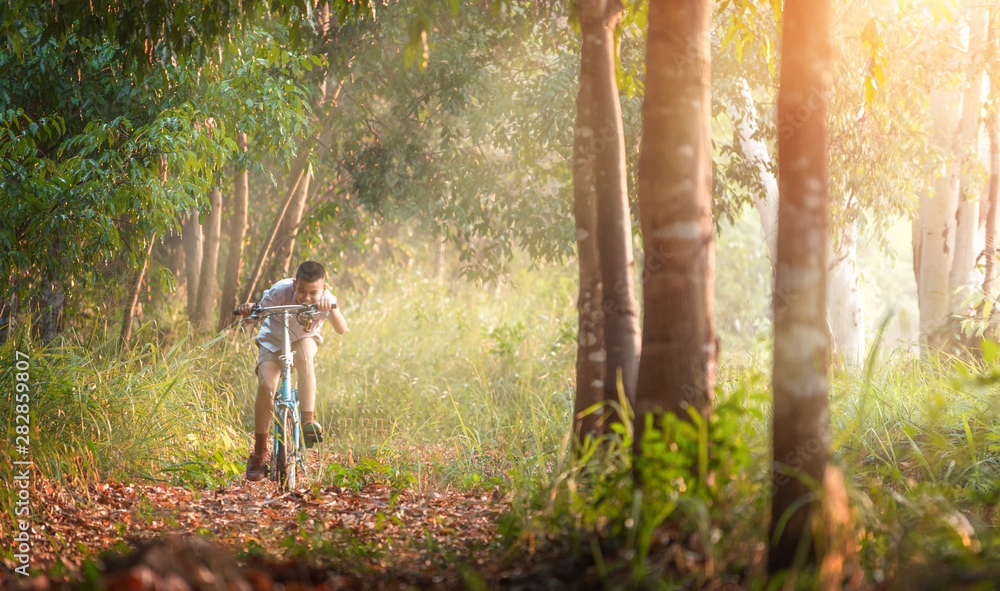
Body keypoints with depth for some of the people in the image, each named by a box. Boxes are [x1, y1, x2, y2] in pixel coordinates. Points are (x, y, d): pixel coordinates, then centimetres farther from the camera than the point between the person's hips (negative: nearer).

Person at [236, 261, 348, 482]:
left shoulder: (325, 299, -25)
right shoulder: (280, 291, -28)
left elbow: (341, 329, -38)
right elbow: (255, 315, -21)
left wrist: (331, 310, -58)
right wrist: (249, 309, -45)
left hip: (304, 340, 0)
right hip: (273, 340, 0)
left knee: (304, 353, -37)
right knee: (265, 386, -23)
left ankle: (308, 421, -32)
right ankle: (259, 454, -10)